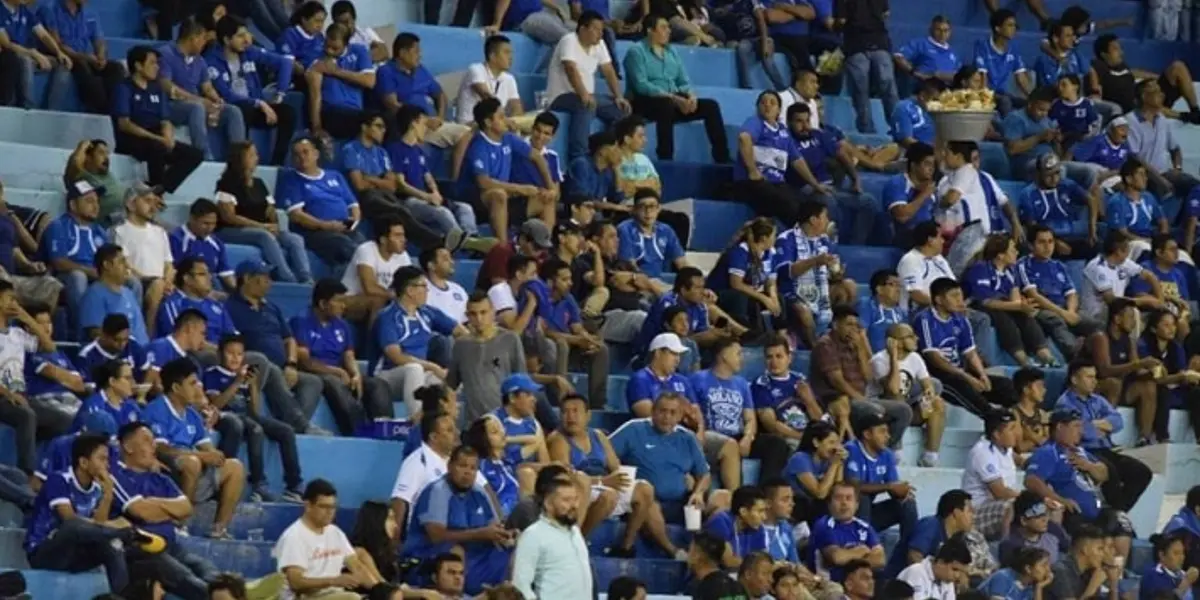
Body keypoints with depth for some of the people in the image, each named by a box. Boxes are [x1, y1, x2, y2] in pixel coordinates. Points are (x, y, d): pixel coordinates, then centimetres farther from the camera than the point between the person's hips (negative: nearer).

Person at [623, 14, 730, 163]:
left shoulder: (671, 52, 18)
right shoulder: (637, 52, -4)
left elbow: (684, 81, 14)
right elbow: (641, 85, -17)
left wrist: (691, 95, -11)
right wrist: (673, 98, -23)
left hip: (674, 101, 7)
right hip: (645, 102, -7)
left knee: (711, 106, -9)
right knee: (666, 104, -40)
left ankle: (722, 160, -11)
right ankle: (665, 161, -41)